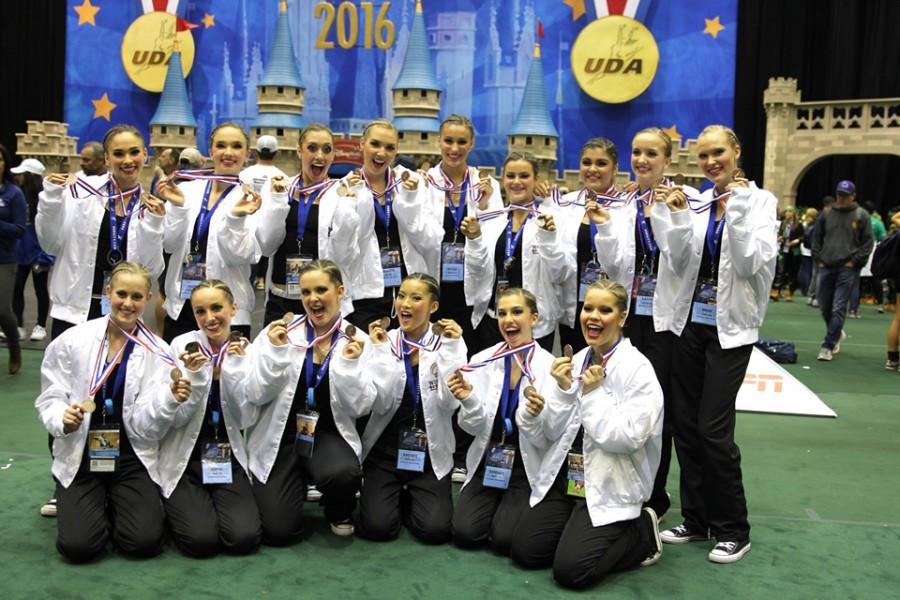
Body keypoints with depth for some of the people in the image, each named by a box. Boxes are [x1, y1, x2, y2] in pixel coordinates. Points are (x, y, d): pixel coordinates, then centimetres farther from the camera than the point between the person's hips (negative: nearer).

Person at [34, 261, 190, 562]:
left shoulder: (157, 352, -5)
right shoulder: (72, 340, -5)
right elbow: (49, 399, -1)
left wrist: (170, 399, -32)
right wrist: (63, 419, -24)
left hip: (131, 457, 0)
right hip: (79, 456, 0)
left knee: (145, 542, -15)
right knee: (78, 545, -16)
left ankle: (115, 504, 19)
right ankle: (74, 503, 20)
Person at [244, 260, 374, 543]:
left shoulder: (357, 341, -2)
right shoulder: (279, 331, -4)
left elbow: (360, 407, -7)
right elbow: (256, 396, -8)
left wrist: (350, 363, -21)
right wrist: (275, 350, -20)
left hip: (328, 435, 0)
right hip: (279, 436, 0)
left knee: (343, 473, -33)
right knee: (279, 530, -13)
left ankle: (339, 510, 5)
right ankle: (297, 483, 22)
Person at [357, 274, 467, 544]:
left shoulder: (449, 342, -4)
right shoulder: (383, 341, -3)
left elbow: (449, 403, -16)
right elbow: (380, 404, -12)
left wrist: (451, 348, -19)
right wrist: (381, 351, -16)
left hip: (431, 452, 0)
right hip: (385, 448, 0)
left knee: (434, 529, -15)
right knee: (377, 526, -15)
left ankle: (408, 498, 17)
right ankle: (392, 497, 19)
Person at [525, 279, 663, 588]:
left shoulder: (638, 369, -14)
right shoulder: (576, 361, 3)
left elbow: (629, 439, -22)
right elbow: (552, 432, 2)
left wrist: (594, 393, -19)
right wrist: (564, 389, -13)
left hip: (612, 488, -6)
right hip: (567, 479, 6)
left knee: (570, 569, -15)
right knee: (524, 550, -4)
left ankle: (642, 532, 7)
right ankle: (581, 530, 19)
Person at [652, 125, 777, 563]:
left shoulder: (760, 201, -3)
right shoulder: (694, 202, 6)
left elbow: (750, 264, -15)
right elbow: (679, 264, -2)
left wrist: (737, 209, -20)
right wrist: (678, 217, -13)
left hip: (730, 328, -4)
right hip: (688, 324, 4)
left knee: (713, 430, -7)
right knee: (685, 426, 7)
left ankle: (733, 529, 11)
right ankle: (696, 519, 23)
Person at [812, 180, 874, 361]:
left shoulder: (861, 215, 1)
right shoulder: (827, 214, 9)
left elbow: (868, 243, 1)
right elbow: (816, 238, 16)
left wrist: (854, 261, -7)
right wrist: (819, 258, 6)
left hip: (848, 269, -4)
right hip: (826, 267, 4)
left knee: (838, 308, -8)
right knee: (825, 307, 10)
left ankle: (828, 346, -4)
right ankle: (837, 334, 35)